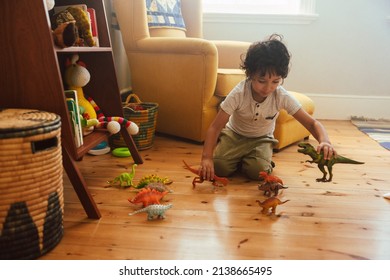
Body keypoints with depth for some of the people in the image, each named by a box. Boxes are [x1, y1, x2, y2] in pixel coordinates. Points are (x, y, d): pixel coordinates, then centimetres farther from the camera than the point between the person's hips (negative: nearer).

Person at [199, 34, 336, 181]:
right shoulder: (238, 94, -29)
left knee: (258, 171, -27)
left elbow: (312, 123, -21)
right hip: (234, 134, 0)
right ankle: (238, 158, 11)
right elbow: (215, 127, -28)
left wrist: (324, 141, -44)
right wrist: (206, 157, -41)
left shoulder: (283, 97, -24)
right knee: (219, 167, -23)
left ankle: (245, 160, 9)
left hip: (262, 138, 1)